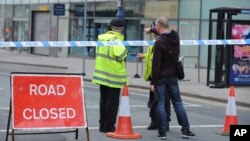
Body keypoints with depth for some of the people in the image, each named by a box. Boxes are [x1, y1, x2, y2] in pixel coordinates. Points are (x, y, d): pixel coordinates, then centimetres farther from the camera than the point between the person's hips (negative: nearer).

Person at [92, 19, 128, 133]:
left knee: (103, 100, 15)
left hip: (102, 74, 8)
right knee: (112, 102, 1)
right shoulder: (116, 41, -19)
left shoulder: (102, 38, 6)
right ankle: (109, 126, 3)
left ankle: (103, 125, 20)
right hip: (114, 77, -8)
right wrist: (125, 51, -8)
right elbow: (121, 55, -27)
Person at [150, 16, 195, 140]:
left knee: (160, 104, 2)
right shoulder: (175, 37, 1)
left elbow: (156, 64, -18)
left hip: (161, 77, -6)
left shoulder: (159, 42, -17)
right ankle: (186, 130, 13)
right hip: (172, 76, 6)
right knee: (177, 102, 12)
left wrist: (153, 81, -14)